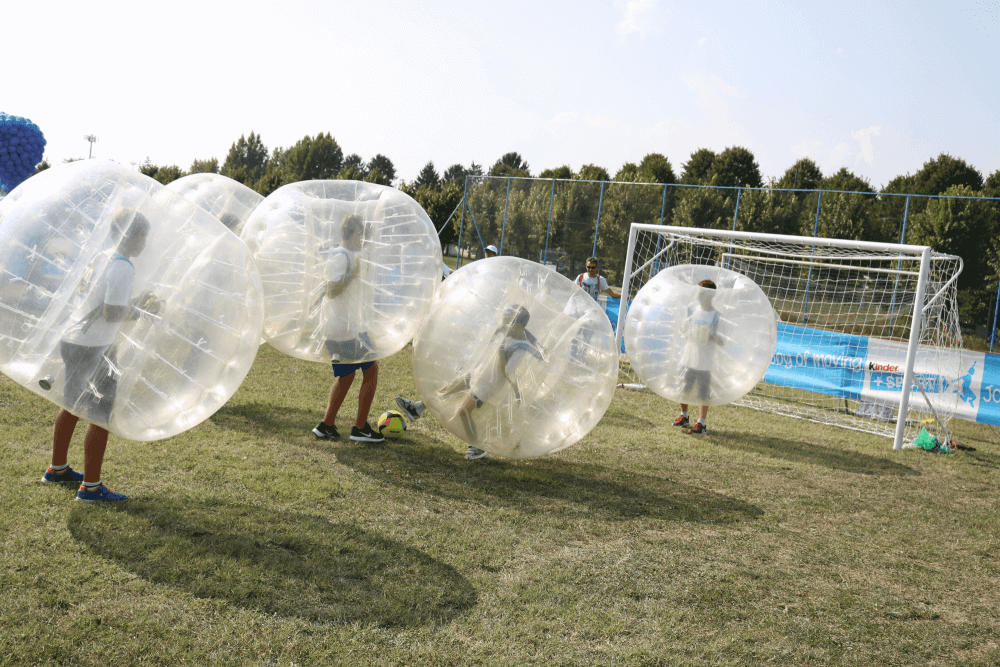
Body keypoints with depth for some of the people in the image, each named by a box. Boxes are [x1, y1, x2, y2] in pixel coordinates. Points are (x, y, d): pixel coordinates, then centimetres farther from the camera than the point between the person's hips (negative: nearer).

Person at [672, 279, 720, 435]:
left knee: (703, 393, -2)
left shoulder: (716, 315, -10)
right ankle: (684, 417, 34)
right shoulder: (692, 307, 5)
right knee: (682, 388, 14)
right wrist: (685, 327, -6)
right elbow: (684, 330, 16)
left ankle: (701, 424, 9)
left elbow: (720, 340, -11)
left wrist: (709, 336, -28)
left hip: (705, 360, -5)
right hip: (688, 356, 5)